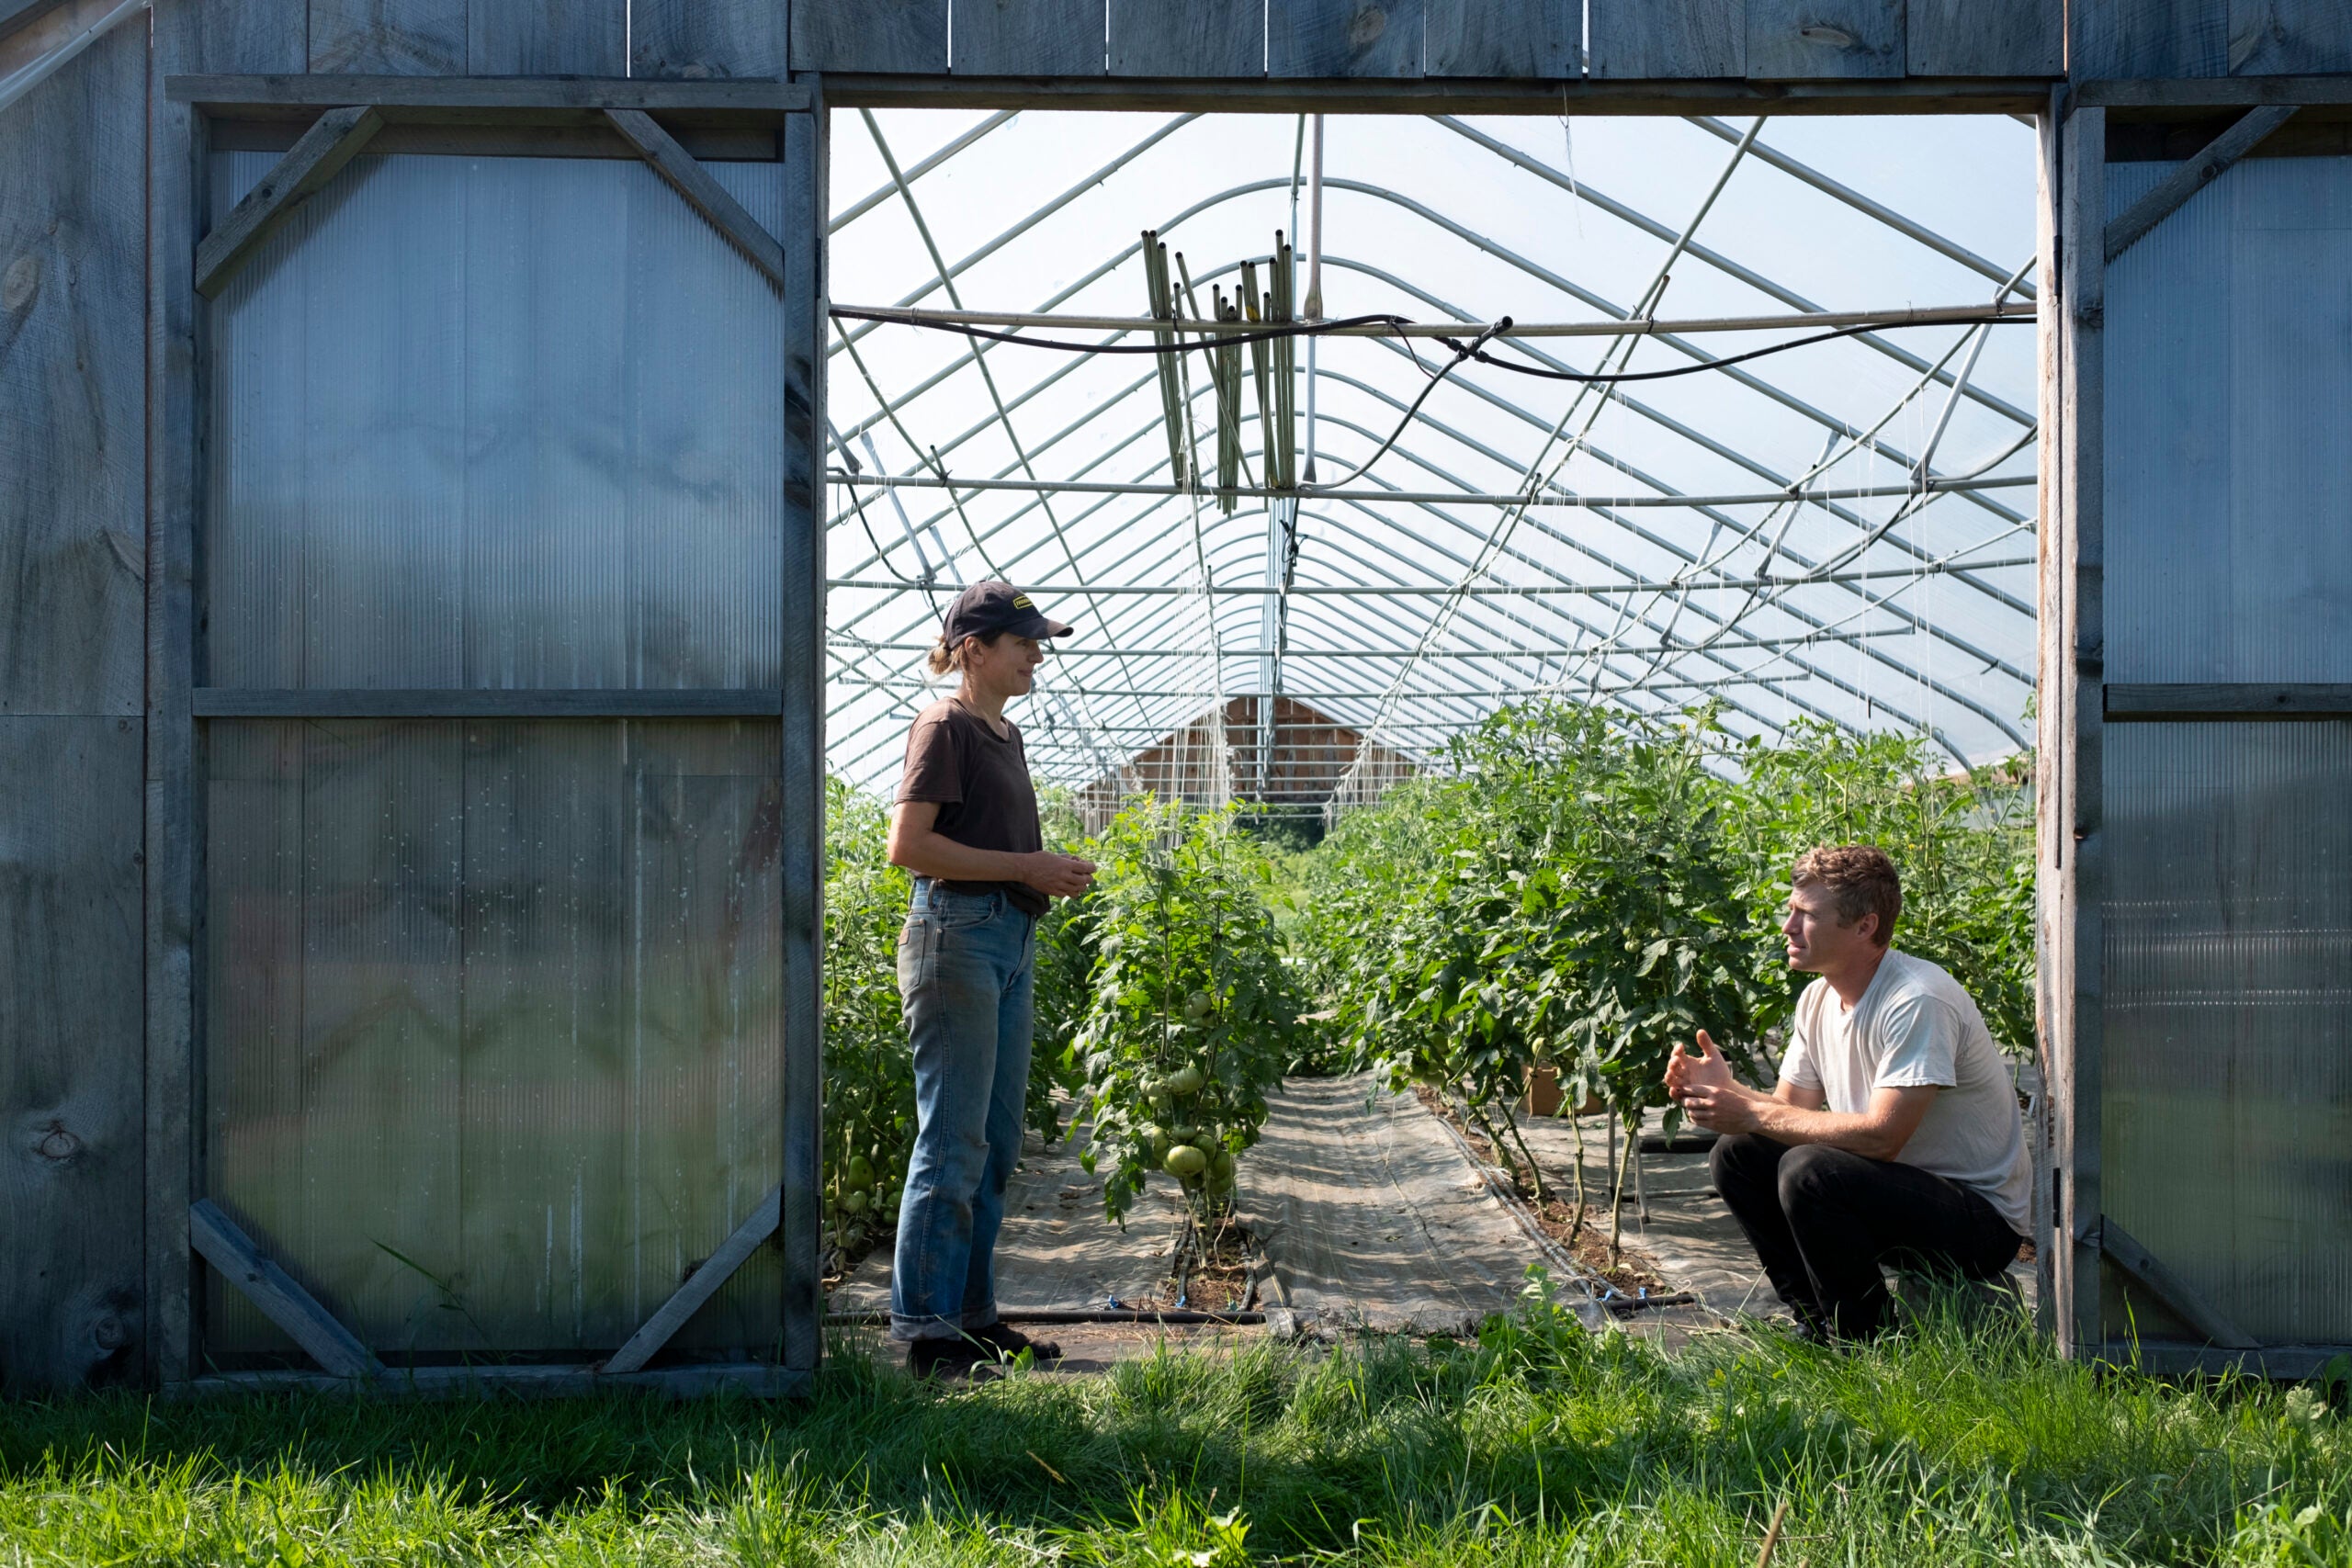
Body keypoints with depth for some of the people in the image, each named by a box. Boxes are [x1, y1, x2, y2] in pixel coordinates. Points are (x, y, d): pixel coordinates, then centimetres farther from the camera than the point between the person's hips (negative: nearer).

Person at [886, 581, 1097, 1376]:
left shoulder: (1004, 734, 19)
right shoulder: (945, 727, -8)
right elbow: (908, 844, -17)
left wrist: (1053, 872, 12)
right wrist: (1024, 866, -15)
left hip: (1010, 939, 10)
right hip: (957, 933, -9)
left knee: (996, 1142, 12)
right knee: (954, 1141, -7)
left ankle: (972, 1313, 21)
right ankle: (925, 1327, 1)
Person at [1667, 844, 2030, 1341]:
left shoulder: (1918, 1001, -23)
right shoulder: (1820, 998, 4)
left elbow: (1881, 1136, -29)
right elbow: (1791, 1107, 5)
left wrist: (1750, 1114, -26)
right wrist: (1727, 1091, -16)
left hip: (1981, 1217, -8)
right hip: (1898, 1187, 8)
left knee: (1808, 1169, -30)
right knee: (1736, 1154, -3)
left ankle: (1865, 1339, -9)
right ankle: (1820, 1322, 6)